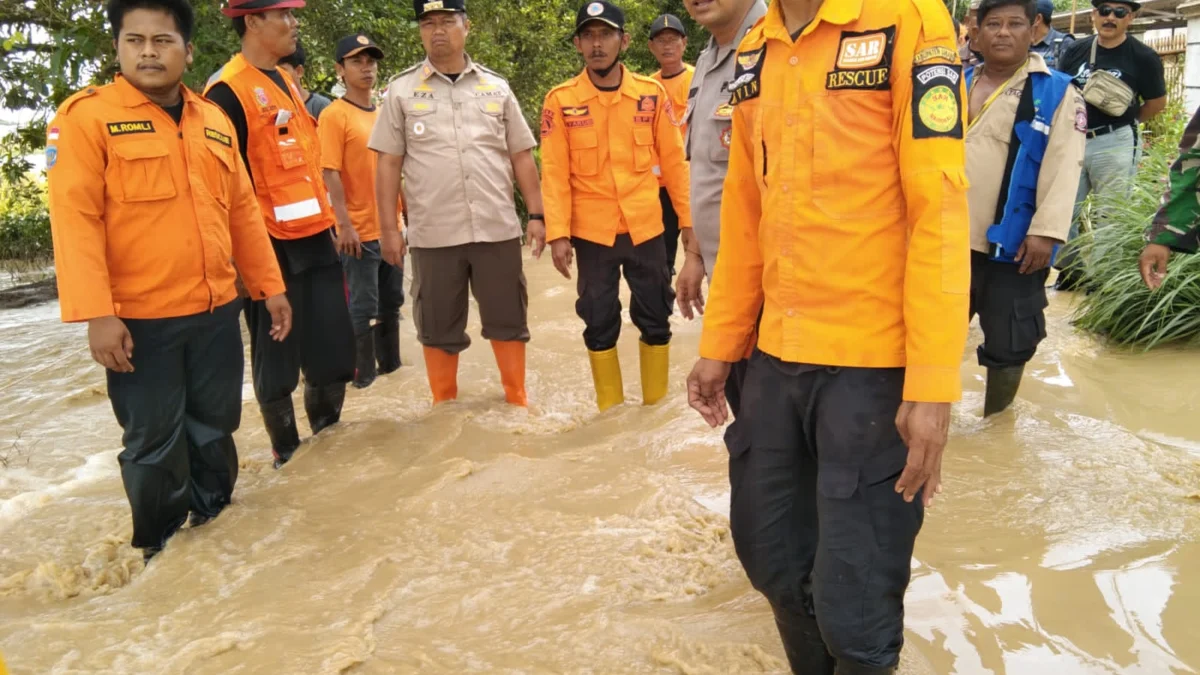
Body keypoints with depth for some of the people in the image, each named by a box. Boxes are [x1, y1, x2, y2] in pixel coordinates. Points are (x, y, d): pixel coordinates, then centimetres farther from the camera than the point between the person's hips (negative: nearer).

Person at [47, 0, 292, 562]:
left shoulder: (215, 122, 11)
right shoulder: (87, 116, -6)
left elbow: (242, 210, 14)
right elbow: (74, 218, -13)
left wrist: (270, 285, 12)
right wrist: (96, 313, -19)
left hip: (216, 311, 5)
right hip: (139, 320, -5)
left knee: (215, 429, 16)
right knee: (154, 443, 7)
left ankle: (215, 523, 36)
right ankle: (162, 549, 25)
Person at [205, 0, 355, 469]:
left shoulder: (286, 83, 16)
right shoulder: (228, 91, -11)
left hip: (315, 238, 8)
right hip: (270, 246, -8)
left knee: (333, 351, 12)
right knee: (276, 357, 5)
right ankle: (287, 453, 19)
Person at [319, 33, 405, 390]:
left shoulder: (383, 115, 12)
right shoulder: (334, 115, -9)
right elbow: (330, 173, -15)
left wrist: (404, 214, 16)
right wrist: (345, 225, -20)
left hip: (390, 228, 7)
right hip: (360, 231, -7)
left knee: (391, 302, 15)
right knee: (363, 307, 0)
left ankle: (391, 363, 29)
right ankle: (362, 374, 12)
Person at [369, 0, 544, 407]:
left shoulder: (496, 87, 9)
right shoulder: (402, 90, 4)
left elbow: (521, 156, 10)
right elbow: (388, 165, 3)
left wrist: (536, 214, 4)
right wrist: (389, 228, -2)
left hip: (497, 229, 1)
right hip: (432, 234, -1)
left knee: (508, 320, 9)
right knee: (439, 327, 8)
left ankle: (517, 400, 25)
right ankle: (444, 408, 24)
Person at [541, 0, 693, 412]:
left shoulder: (652, 93, 0)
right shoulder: (561, 100, -3)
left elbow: (673, 160, 3)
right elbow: (554, 172, -5)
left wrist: (688, 218, 3)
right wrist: (557, 234, -12)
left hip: (646, 228, 1)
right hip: (591, 232, -1)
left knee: (656, 319, 9)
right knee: (599, 324, 8)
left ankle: (657, 405, 26)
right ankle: (611, 410, 24)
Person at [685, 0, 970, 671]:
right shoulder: (753, 54, 11)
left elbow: (940, 208, -13)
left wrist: (932, 384, -17)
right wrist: (719, 347, 15)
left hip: (875, 363, -6)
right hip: (776, 355, 6)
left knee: (853, 605, 0)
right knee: (770, 553, 16)